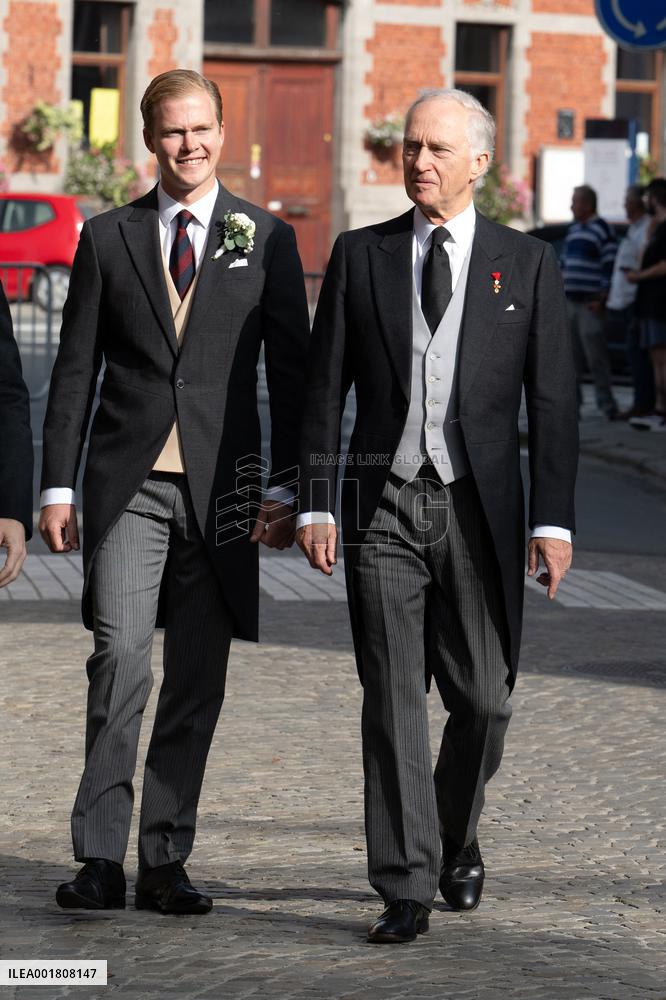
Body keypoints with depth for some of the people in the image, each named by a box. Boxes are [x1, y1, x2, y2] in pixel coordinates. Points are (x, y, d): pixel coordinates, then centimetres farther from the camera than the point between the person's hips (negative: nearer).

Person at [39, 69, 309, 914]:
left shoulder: (267, 240, 7)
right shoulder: (107, 239, 8)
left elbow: (291, 371, 5)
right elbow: (75, 371, 8)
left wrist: (285, 488, -2)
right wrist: (57, 486, 2)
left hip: (220, 487, 1)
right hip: (127, 482, -1)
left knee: (198, 680, 3)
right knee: (120, 654, -13)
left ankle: (165, 861, 11)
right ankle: (100, 859, -9)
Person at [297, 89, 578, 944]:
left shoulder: (527, 264, 4)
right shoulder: (360, 256, 7)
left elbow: (552, 401, 2)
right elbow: (324, 387, 6)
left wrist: (553, 520, -5)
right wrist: (314, 503, -2)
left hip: (479, 510, 0)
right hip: (383, 505, 0)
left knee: (483, 698, 2)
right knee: (392, 698, -5)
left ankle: (456, 835, 30)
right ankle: (406, 889, -3)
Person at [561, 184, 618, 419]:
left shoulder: (602, 230, -6)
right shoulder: (573, 230, 19)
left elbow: (609, 267, -11)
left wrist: (601, 298, -17)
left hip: (590, 303, -8)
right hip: (569, 301, 8)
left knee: (595, 354, -9)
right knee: (571, 353, 7)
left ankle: (606, 403, -5)